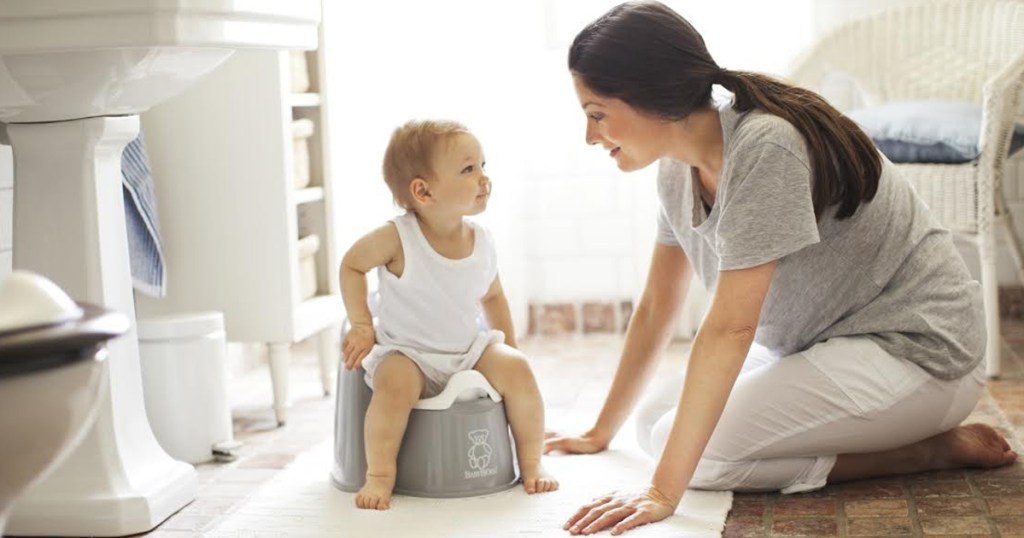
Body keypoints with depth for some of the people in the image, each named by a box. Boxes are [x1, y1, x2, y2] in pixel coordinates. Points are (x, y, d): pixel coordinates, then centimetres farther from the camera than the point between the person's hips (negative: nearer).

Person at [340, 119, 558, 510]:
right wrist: (361, 326, -9)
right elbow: (352, 265, -3)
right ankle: (379, 475, -17)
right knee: (396, 385, -35)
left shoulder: (481, 240, -4)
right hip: (406, 351, -4)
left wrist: (508, 347, 11)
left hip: (470, 349, 4)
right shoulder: (397, 238, -18)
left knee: (516, 369, -20)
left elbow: (492, 295, 13)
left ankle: (531, 463, -1)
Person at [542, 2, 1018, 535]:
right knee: (657, 423, 3)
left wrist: (665, 491, -30)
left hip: (915, 347, -9)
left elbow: (729, 328, -30)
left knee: (699, 449, -19)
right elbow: (655, 309, 10)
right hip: (822, 348, 9)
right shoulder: (678, 168, 0)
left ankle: (936, 449, -8)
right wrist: (600, 432, 15)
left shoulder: (763, 149, -27)